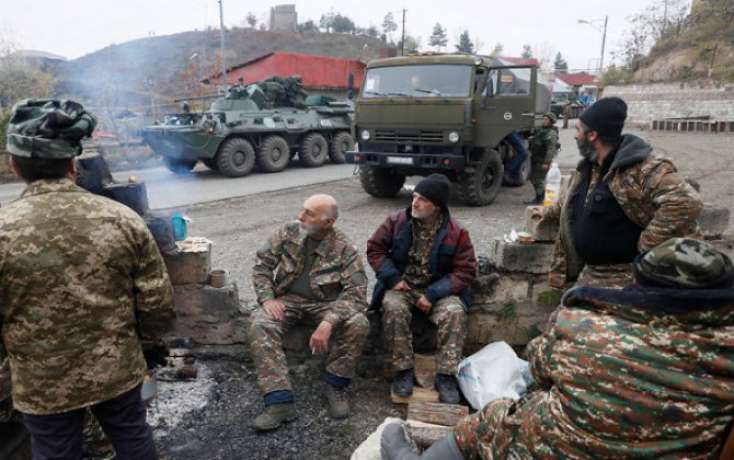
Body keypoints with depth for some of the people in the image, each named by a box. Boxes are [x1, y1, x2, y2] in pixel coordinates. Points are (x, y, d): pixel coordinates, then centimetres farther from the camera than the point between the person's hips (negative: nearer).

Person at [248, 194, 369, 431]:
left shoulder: (344, 249, -12)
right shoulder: (288, 233, -3)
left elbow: (356, 292, -19)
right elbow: (262, 264, 3)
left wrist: (329, 322, -33)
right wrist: (267, 298, -14)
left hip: (326, 303, -2)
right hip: (289, 299, 2)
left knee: (358, 324, -29)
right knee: (260, 323, -28)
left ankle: (335, 386, -5)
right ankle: (280, 401, -28)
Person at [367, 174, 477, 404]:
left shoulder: (456, 233, -7)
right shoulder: (396, 222, -3)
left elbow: (465, 271, -8)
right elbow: (374, 249, 4)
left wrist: (432, 295, -18)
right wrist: (393, 278, -10)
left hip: (438, 290, 0)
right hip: (402, 287, 1)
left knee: (455, 313, -30)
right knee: (393, 308, -31)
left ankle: (446, 376, -19)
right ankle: (403, 370, -18)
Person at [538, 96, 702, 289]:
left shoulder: (641, 168, -23)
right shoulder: (588, 166, 7)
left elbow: (686, 201, -33)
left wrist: (645, 247, -27)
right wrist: (550, 212, 41)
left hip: (625, 279, -8)